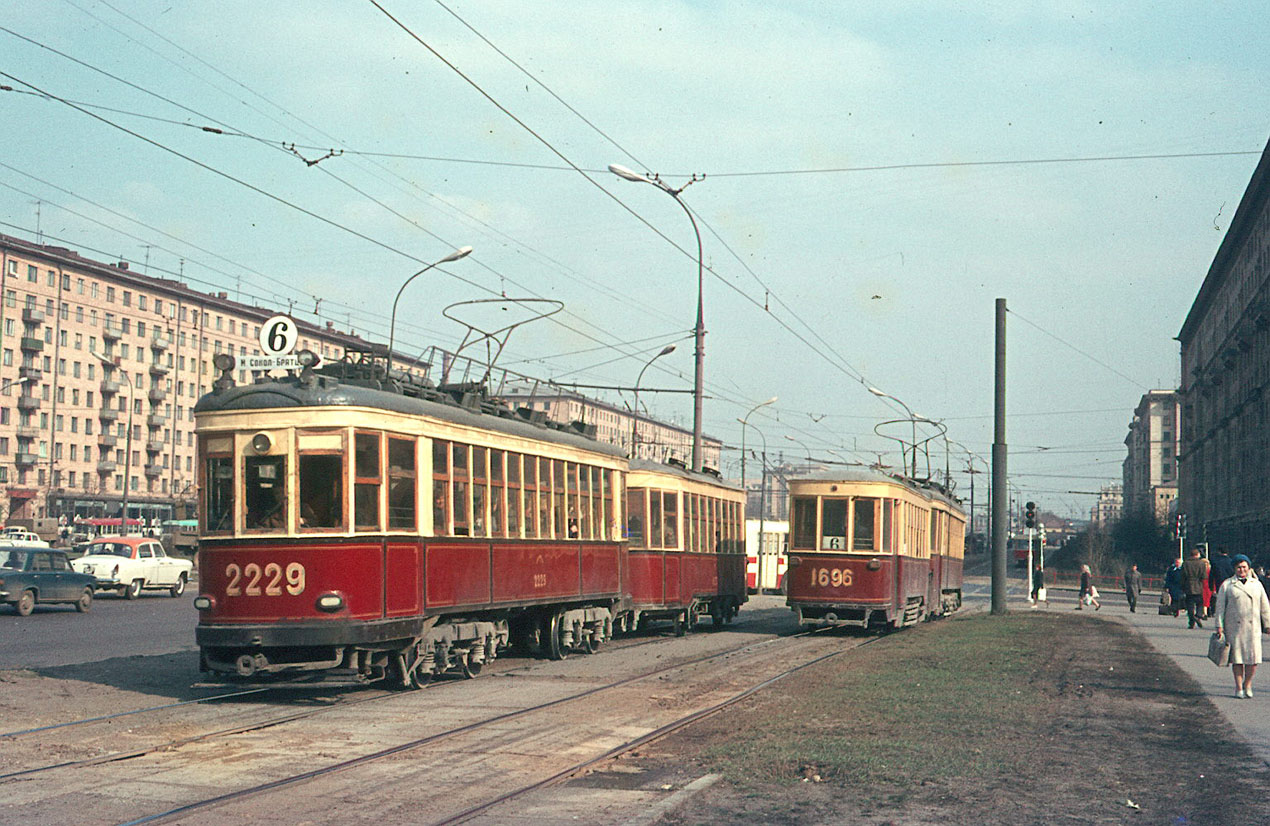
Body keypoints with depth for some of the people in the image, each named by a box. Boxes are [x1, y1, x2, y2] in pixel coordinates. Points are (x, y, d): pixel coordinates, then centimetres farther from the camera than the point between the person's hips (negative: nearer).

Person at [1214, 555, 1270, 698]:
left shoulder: (1256, 584, 12)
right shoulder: (1227, 585, 5)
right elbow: (1219, 606, 5)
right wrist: (1219, 626, 0)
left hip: (1253, 627, 2)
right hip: (1234, 627, -1)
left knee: (1253, 657, -4)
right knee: (1237, 658, 0)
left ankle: (1247, 684, 17)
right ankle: (1238, 688, 12)